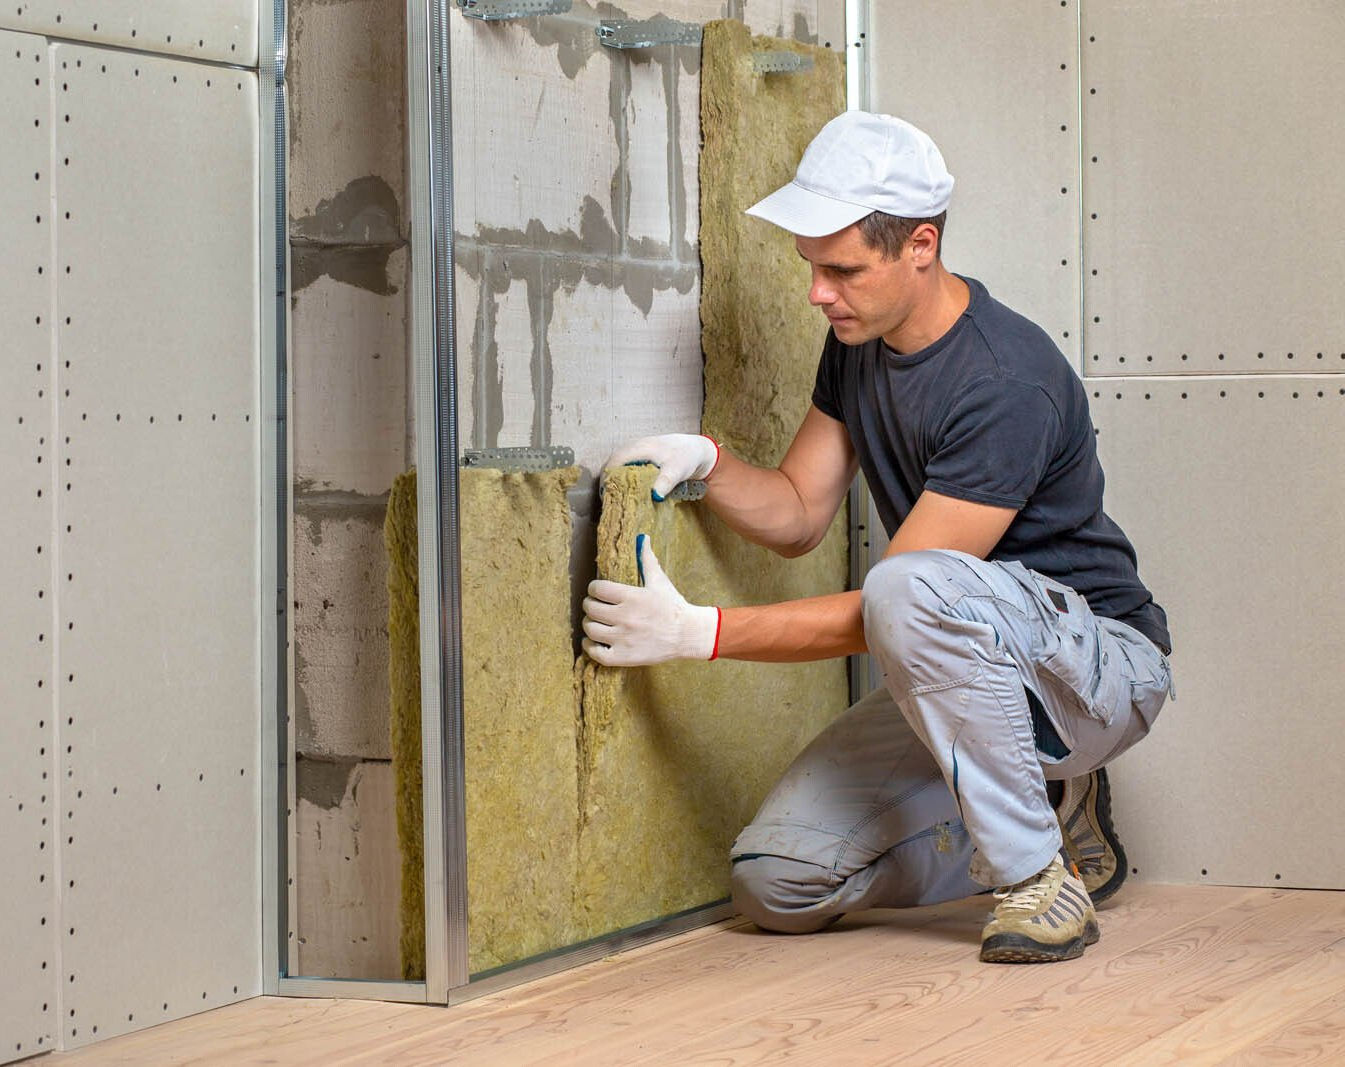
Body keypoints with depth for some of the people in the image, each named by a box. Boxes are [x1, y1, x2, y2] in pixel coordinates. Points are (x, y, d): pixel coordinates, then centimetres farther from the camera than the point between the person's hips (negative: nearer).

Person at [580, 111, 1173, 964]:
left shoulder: (1007, 385, -26)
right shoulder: (860, 344, 2)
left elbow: (890, 607, -27)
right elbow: (798, 515, 11)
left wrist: (699, 632, -29)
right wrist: (705, 463, -10)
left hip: (1099, 663, -8)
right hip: (960, 678, 8)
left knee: (913, 590, -40)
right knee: (778, 884, -8)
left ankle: (1039, 877, -24)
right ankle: (1050, 816, 9)